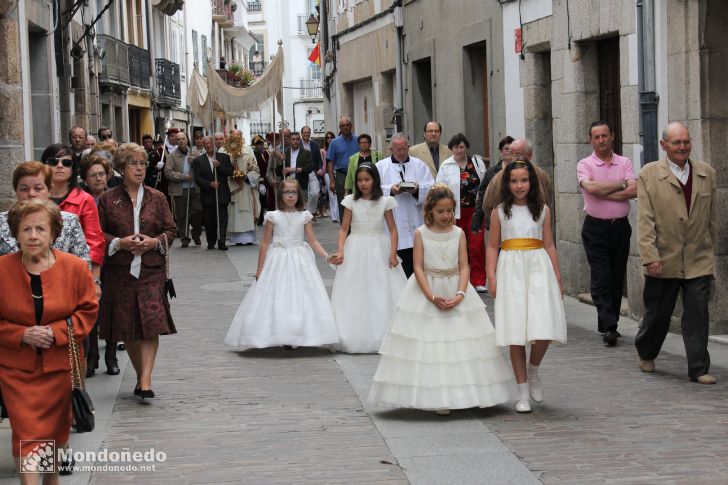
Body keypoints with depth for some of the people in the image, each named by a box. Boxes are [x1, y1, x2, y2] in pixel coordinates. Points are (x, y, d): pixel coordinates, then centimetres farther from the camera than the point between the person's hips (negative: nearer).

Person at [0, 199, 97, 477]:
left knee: (56, 428, 18)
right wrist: (22, 334, -19)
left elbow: (88, 311, -1)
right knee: (27, 433, -10)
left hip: (60, 365, 2)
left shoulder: (75, 267, -8)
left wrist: (56, 332, -16)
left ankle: (52, 477, 42)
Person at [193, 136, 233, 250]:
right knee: (209, 220, 3)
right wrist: (210, 184, -14)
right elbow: (197, 179, -1)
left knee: (222, 218, -7)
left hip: (222, 194, 0)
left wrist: (219, 166, -13)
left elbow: (230, 172, 0)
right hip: (207, 195, 0)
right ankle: (211, 242, 14)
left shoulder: (224, 157, 9)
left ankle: (221, 242, -8)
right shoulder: (198, 161, 5)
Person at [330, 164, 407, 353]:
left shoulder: (384, 202, 0)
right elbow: (344, 229, 2)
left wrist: (393, 253, -8)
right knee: (354, 294, 0)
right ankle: (355, 338, 5)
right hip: (356, 251, 0)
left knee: (382, 294, -1)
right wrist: (340, 251, -10)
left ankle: (381, 336, 6)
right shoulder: (351, 201, 0)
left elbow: (392, 229, 2)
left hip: (379, 250, 0)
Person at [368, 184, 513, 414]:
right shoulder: (421, 234, -3)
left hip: (456, 291, 2)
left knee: (460, 343, 1)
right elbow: (418, 267, -7)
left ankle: (460, 393, 8)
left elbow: (464, 267, -1)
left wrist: (460, 294, -16)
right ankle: (432, 396, 0)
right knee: (427, 345, -4)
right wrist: (432, 297, -17)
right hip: (426, 291, -2)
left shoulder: (458, 234, 2)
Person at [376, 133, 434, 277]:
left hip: (415, 225, 1)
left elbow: (431, 189, 3)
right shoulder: (381, 166, 8)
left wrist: (417, 189, -16)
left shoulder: (419, 165, 12)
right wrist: (390, 190, -16)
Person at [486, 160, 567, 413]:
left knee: (544, 328, -13)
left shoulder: (543, 210, 8)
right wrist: (491, 277, -3)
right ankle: (523, 392, 8)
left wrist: (558, 278, 11)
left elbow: (549, 245, 12)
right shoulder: (499, 212, 6)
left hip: (538, 268, 1)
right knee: (516, 332, -1)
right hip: (511, 270, 0)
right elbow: (493, 246, 7)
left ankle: (533, 371, 16)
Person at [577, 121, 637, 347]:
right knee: (601, 279, -9)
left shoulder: (625, 163, 7)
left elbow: (634, 191, -8)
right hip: (596, 228, -3)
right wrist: (621, 184, -10)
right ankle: (609, 327, -13)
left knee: (617, 279, 7)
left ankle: (609, 324, 18)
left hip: (620, 227, 3)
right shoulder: (585, 165, -1)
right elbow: (591, 187, -20)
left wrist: (603, 193, -13)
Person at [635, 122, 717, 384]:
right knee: (657, 313, 11)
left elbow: (712, 216, 13)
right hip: (664, 260, -1)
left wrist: (710, 250, 15)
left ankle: (698, 369, 1)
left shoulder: (707, 173, 7)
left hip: (699, 260, 2)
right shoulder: (648, 175, -3)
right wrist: (650, 257, -14)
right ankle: (646, 353, 36)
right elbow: (645, 220, -8)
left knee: (697, 314, -4)